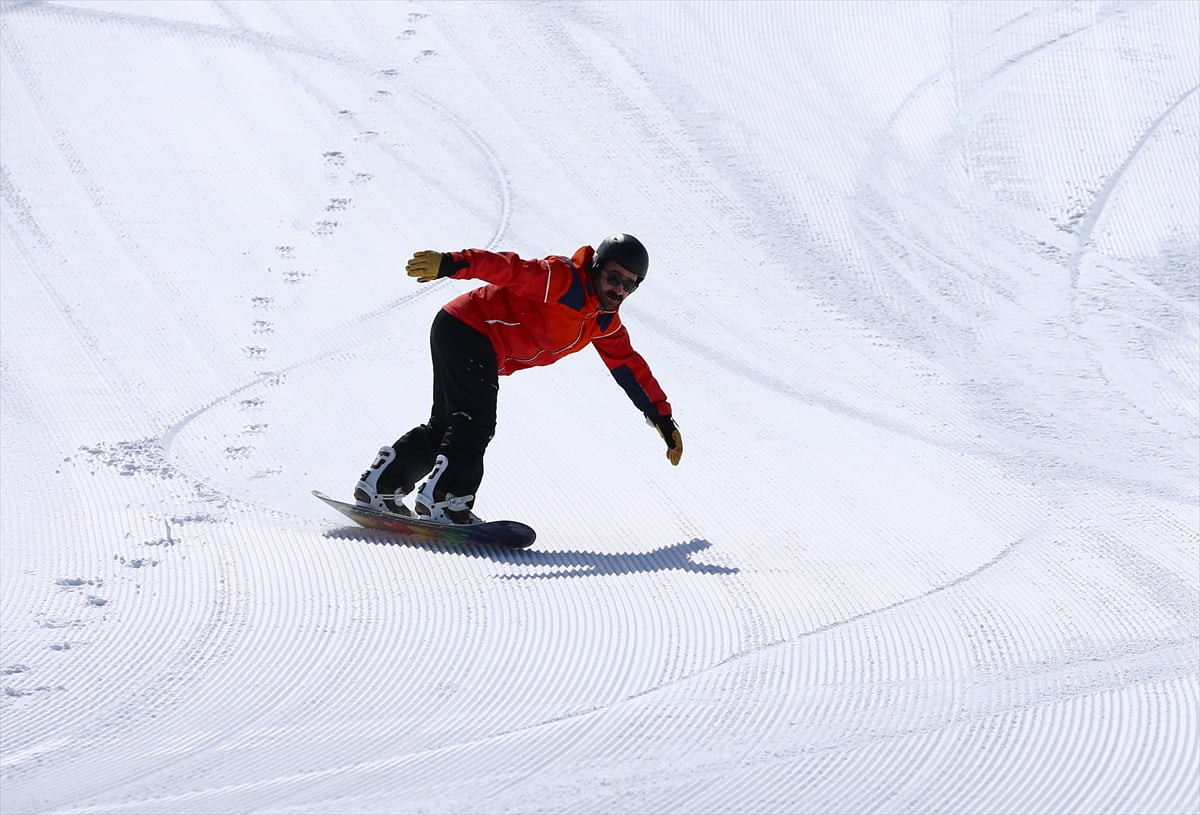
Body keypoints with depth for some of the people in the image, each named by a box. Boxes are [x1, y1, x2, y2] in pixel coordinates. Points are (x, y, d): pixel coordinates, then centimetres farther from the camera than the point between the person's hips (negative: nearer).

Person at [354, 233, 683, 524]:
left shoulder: (606, 323, 7)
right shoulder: (562, 278, -20)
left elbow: (630, 367, 15)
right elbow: (507, 268, -29)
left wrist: (662, 418, 14)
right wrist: (450, 264, -42)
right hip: (466, 329, -9)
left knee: (447, 425, 12)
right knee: (475, 423, -17)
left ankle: (381, 485, 17)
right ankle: (444, 498, -20)